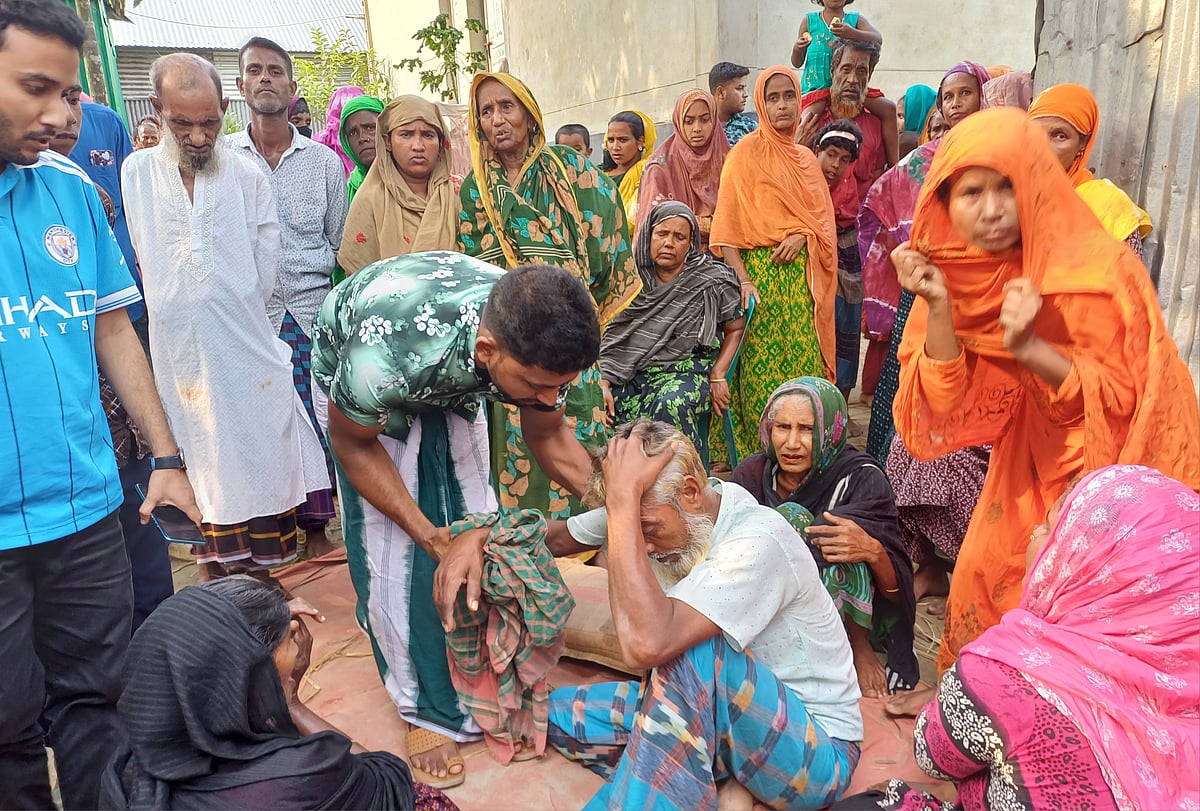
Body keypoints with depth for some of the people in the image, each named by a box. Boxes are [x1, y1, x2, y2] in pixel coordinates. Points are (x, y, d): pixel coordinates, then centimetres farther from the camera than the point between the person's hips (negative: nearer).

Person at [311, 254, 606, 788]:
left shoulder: (541, 343, -31)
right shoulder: (380, 358, -45)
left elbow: (548, 435, -11)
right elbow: (352, 442, -22)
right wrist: (426, 532, -28)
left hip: (453, 378, 4)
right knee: (390, 550, -8)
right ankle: (429, 707, 13)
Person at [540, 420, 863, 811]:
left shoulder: (758, 540, -28)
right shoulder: (669, 511, -6)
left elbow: (646, 645, -42)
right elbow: (552, 540, 5)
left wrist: (623, 499, -38)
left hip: (817, 753, -8)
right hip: (723, 714, 8)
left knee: (689, 646, -34)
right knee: (559, 714, -1)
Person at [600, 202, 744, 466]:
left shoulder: (713, 281, 3)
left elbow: (736, 328, 10)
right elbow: (611, 338, 9)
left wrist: (718, 376, -3)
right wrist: (602, 382, -5)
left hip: (688, 370, -3)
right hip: (633, 371, 3)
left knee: (670, 405, -36)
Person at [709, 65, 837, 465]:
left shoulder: (805, 157, 19)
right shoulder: (746, 152, 1)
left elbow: (824, 215, 16)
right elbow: (726, 225, -7)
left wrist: (804, 235, -7)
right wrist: (742, 280, -18)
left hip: (803, 276, 5)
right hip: (762, 271, -5)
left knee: (803, 361, 1)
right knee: (762, 368, -8)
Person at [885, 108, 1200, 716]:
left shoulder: (1098, 268, -24)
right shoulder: (955, 275, -11)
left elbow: (1122, 401, -18)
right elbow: (946, 404, -15)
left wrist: (1029, 347, -32)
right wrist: (938, 306, -28)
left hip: (1112, 470, -4)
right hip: (1029, 460, 4)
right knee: (983, 581, 9)